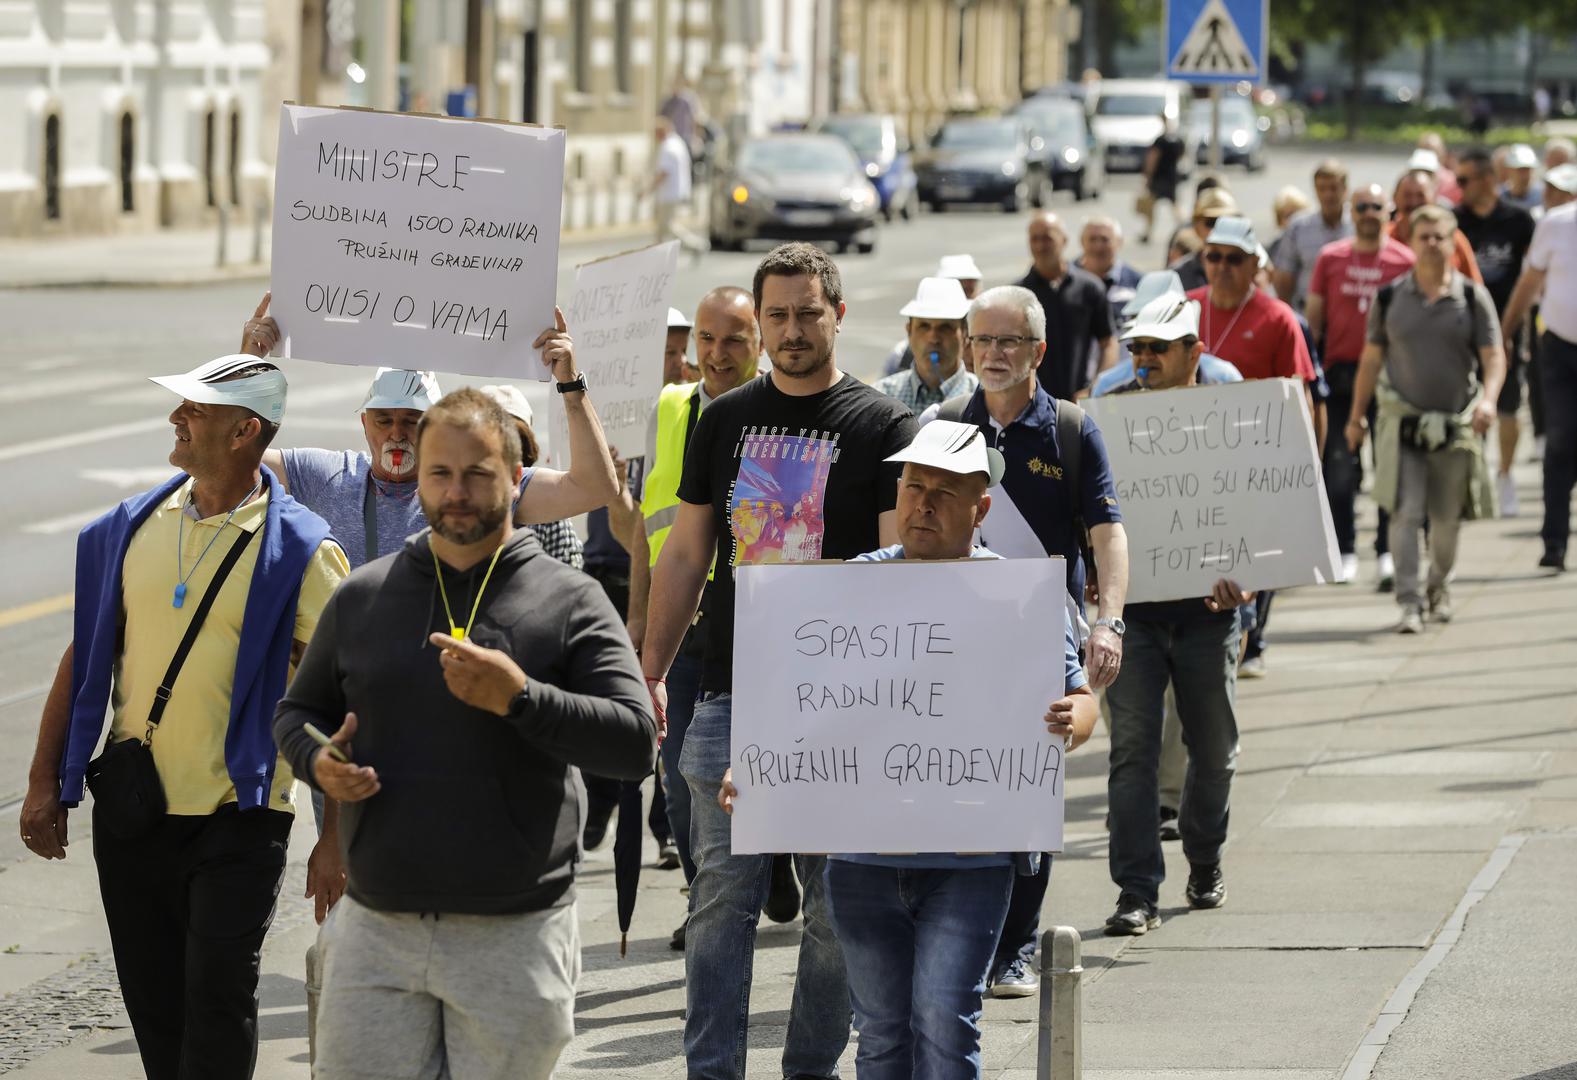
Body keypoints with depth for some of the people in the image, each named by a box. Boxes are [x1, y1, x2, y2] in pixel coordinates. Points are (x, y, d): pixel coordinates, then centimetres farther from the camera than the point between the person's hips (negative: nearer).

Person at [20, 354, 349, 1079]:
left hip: (237, 817, -5)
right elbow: (83, 657, 11)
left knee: (218, 998, -6)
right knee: (153, 1003, 11)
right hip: (131, 809, 5)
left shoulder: (302, 550, -8)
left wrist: (336, 837, -11)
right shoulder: (131, 527, 6)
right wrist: (45, 782, 8)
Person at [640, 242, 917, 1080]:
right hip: (730, 697, 3)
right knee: (722, 896, 1)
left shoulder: (883, 427, 1)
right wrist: (649, 670, 9)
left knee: (836, 905, 2)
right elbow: (685, 554, 16)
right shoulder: (724, 421, 11)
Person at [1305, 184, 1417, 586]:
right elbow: (1313, 316, 9)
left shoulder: (1404, 261, 1)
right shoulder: (1330, 259, 6)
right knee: (1339, 466, -1)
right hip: (1340, 370, 1)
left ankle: (1388, 551, 10)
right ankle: (1345, 552, 7)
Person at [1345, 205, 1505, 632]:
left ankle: (1439, 587, 33)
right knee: (1405, 513, -12)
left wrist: (1488, 398, -20)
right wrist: (1357, 415, 12)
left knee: (1447, 518, 9)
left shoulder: (1472, 297, 1)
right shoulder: (1390, 297, 4)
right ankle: (1409, 602, -12)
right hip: (1403, 421, 0)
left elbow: (1494, 357, -1)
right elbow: (1371, 358, 11)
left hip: (1455, 422, 1)